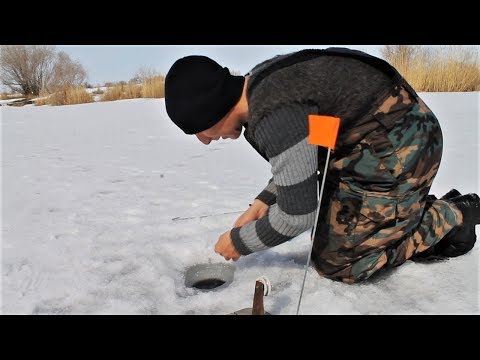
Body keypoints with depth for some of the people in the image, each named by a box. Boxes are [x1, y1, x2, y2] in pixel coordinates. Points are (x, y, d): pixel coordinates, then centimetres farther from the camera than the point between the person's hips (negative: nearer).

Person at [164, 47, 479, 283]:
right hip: (367, 145, 9)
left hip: (398, 152, -9)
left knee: (335, 261, -4)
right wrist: (264, 201, 4)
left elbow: (298, 213, -23)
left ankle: (451, 217, 7)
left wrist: (239, 242, -8)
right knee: (334, 232, 17)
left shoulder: (274, 115, -30)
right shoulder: (261, 84, 1)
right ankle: (425, 209, 23)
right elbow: (300, 159, 14)